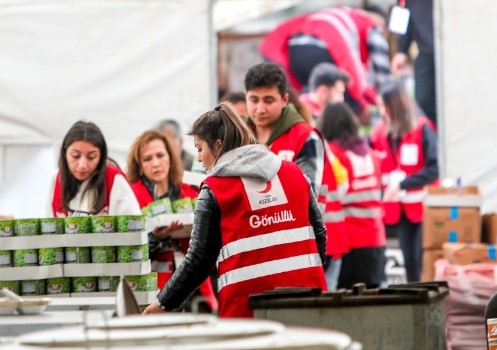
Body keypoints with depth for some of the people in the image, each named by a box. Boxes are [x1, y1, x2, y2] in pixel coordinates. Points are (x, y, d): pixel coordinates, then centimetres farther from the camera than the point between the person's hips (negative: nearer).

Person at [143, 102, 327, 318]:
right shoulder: (293, 172, 13)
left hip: (248, 303, -4)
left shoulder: (214, 190, 2)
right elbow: (319, 233, 14)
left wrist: (164, 303, 12)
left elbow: (199, 259, 2)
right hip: (305, 290, 4)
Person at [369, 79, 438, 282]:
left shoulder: (422, 129, -9)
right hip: (396, 209, 4)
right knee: (410, 261, 6)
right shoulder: (379, 133, 4)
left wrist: (402, 184, -22)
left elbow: (434, 168, -16)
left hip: (423, 207, -4)